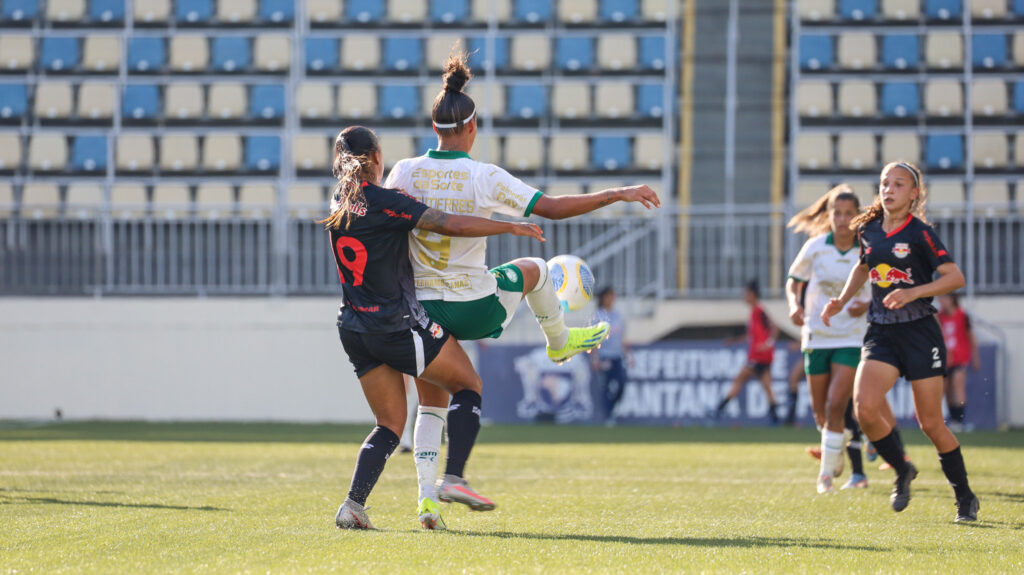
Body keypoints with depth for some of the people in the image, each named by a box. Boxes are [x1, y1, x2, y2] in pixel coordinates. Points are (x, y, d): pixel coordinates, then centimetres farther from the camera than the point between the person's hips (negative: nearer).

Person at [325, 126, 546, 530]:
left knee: (390, 425, 13)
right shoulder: (384, 203, -16)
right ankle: (454, 477, -1)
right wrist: (511, 227, -12)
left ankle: (353, 504, -4)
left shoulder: (339, 204, 6)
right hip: (399, 325, -7)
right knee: (468, 385, 13)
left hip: (354, 328, 7)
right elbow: (452, 225, -21)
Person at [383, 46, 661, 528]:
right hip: (474, 307, -3)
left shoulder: (404, 172, -5)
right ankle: (560, 340, 52)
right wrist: (618, 195, -8)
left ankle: (427, 495, 1)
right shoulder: (484, 178, -15)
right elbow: (551, 208, -14)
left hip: (424, 305, 3)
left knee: (431, 405, 12)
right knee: (534, 269, 28)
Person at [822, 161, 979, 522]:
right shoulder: (868, 230, 7)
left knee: (930, 422, -1)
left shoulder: (920, 234, -9)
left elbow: (955, 277, -13)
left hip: (920, 332, -4)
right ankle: (902, 471, 6)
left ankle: (965, 498, 17)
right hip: (881, 332, 4)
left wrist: (912, 292, -23)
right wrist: (842, 300, 14)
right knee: (864, 407, -19)